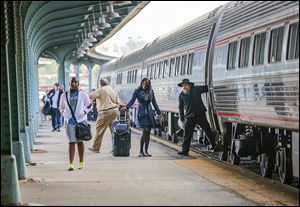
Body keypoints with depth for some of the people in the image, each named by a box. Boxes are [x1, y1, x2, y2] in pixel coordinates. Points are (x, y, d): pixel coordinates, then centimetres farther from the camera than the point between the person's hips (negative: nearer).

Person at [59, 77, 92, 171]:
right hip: (70, 122, 0)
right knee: (71, 142, -6)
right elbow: (61, 107, 18)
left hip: (81, 121, 0)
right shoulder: (65, 95, 6)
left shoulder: (83, 94, 2)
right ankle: (70, 164, -10)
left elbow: (89, 105, 11)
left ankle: (81, 162, 21)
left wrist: (84, 112, -5)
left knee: (80, 142, 10)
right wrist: (65, 114, 3)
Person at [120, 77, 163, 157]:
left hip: (149, 112, 5)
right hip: (141, 112, -5)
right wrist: (126, 107, -31)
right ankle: (141, 151, -11)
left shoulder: (151, 91, 8)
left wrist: (159, 113, 15)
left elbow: (154, 103, 14)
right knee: (145, 130, -16)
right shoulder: (137, 91, -3)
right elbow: (132, 100, -14)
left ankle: (146, 151, 9)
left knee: (148, 132, 2)